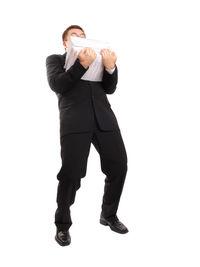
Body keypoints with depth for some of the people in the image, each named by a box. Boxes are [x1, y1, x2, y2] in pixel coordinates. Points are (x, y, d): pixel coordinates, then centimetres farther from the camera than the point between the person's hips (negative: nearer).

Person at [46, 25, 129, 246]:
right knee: (71, 174, -8)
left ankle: (109, 215, 24)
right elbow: (57, 85, -3)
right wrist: (82, 64, -14)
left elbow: (109, 88, 15)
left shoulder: (97, 59, 25)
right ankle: (62, 225, 14)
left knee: (119, 166, 2)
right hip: (75, 121, -4)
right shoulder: (55, 59, 17)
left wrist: (110, 66, -4)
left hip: (104, 118, 4)